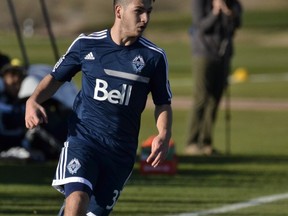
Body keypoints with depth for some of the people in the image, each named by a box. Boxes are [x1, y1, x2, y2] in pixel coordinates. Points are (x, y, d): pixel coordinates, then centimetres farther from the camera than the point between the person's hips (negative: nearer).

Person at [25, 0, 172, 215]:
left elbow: (163, 103, 11)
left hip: (122, 151, 2)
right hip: (83, 139, -2)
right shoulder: (85, 44, 0)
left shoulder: (154, 57, 0)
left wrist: (164, 136, -8)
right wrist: (33, 101, -5)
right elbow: (56, 77, 14)